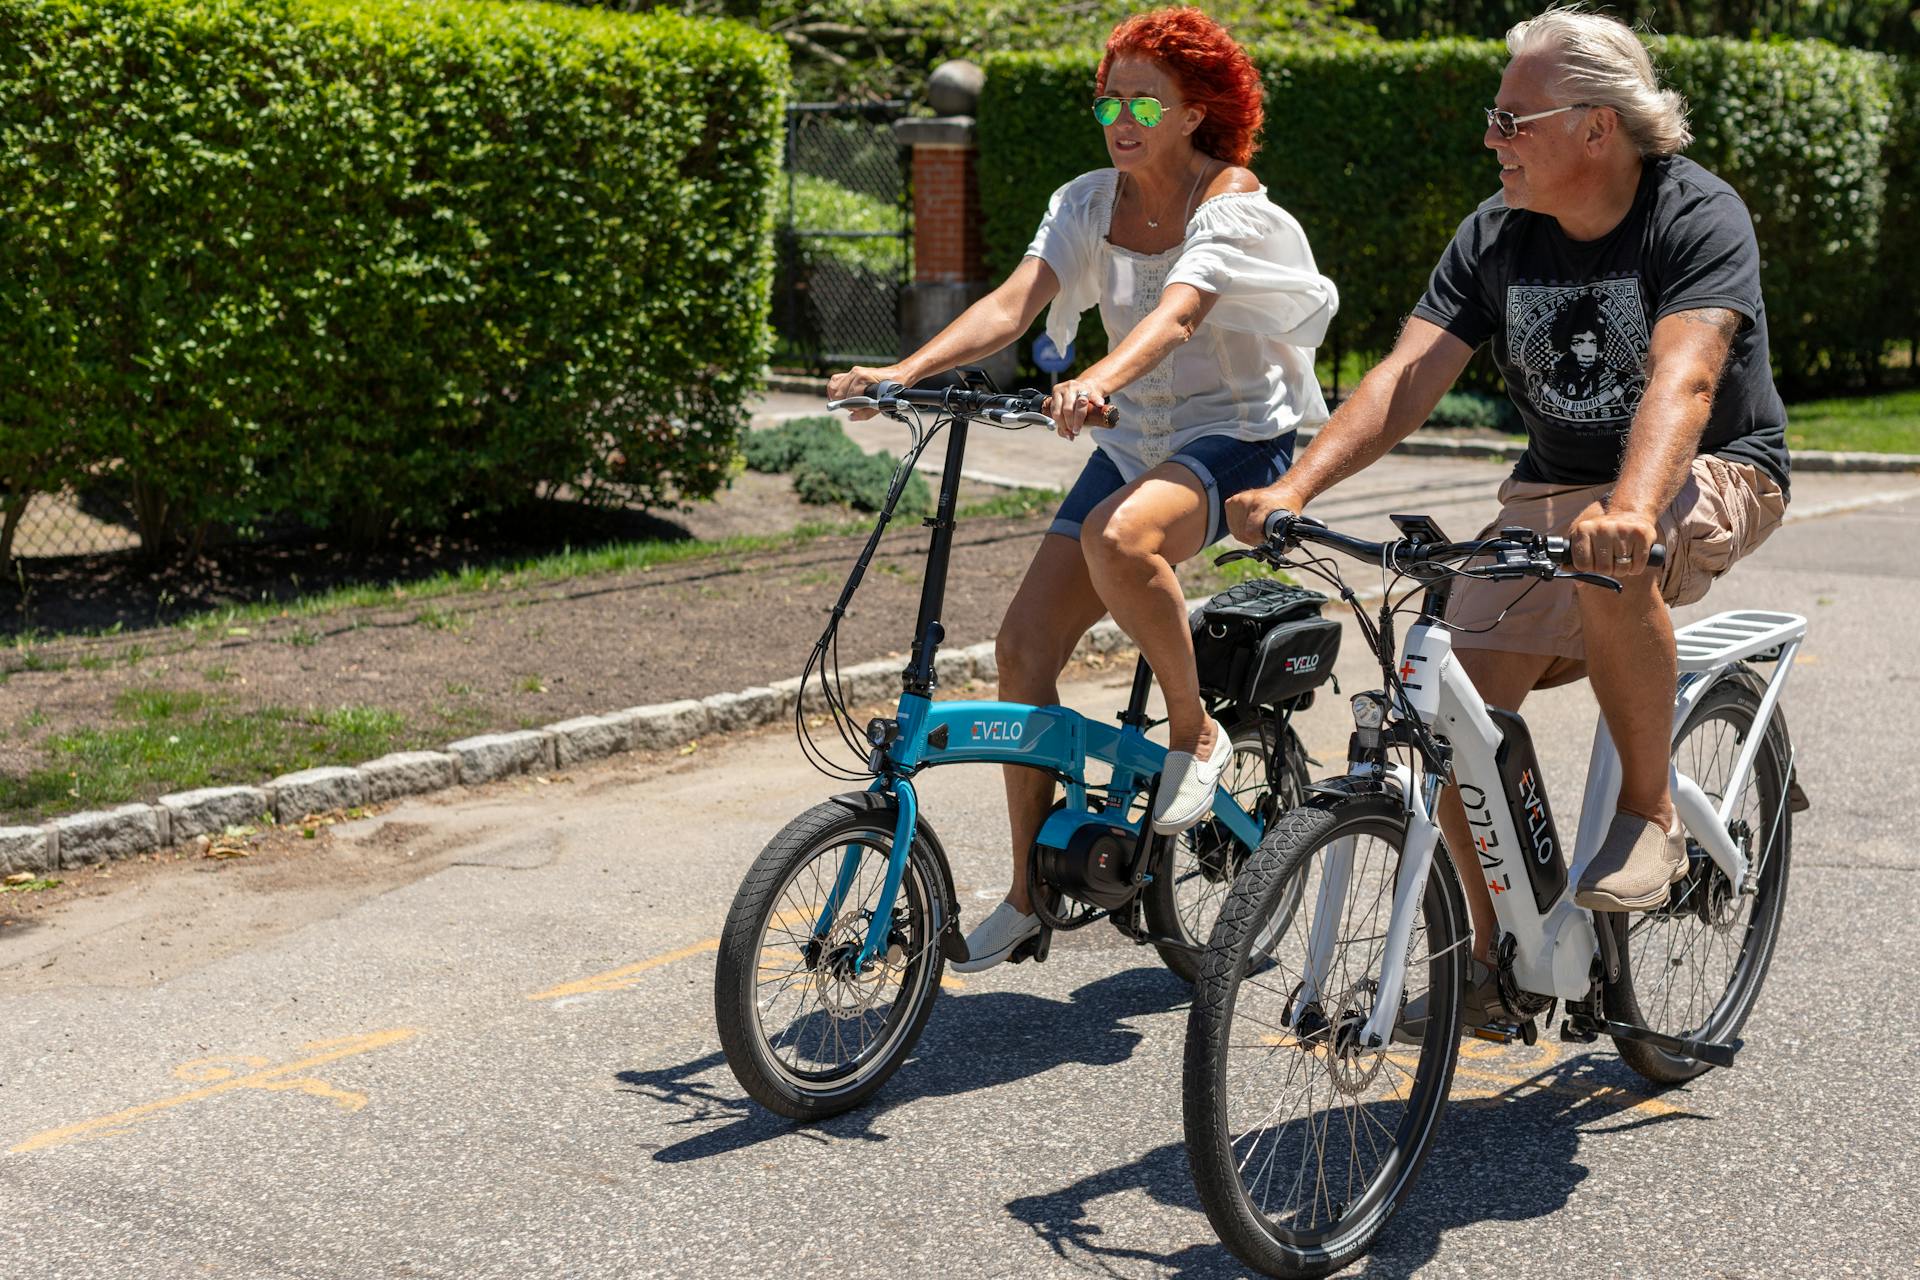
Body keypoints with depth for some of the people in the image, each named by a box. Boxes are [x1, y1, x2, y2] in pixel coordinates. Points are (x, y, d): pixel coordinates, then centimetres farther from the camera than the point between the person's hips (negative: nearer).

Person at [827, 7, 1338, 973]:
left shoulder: (1229, 203, -13)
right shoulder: (1088, 202, 3)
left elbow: (1174, 315, -33)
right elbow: (1013, 304, -11)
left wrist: (1098, 380, -53)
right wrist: (904, 371, -28)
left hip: (1235, 435, -6)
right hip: (1133, 440, 6)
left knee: (1120, 538, -39)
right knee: (1024, 643, -6)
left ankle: (1195, 733, -12)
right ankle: (1030, 886, 7)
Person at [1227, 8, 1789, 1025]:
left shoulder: (1700, 217, -17)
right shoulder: (1496, 238, -2)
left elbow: (1683, 376, -34)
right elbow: (1409, 376, -12)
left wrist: (1628, 507, -53)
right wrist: (1295, 488, -28)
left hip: (1713, 473, -5)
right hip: (1553, 484, 5)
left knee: (1608, 561, -39)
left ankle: (1650, 811, -18)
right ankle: (1500, 955, 4)